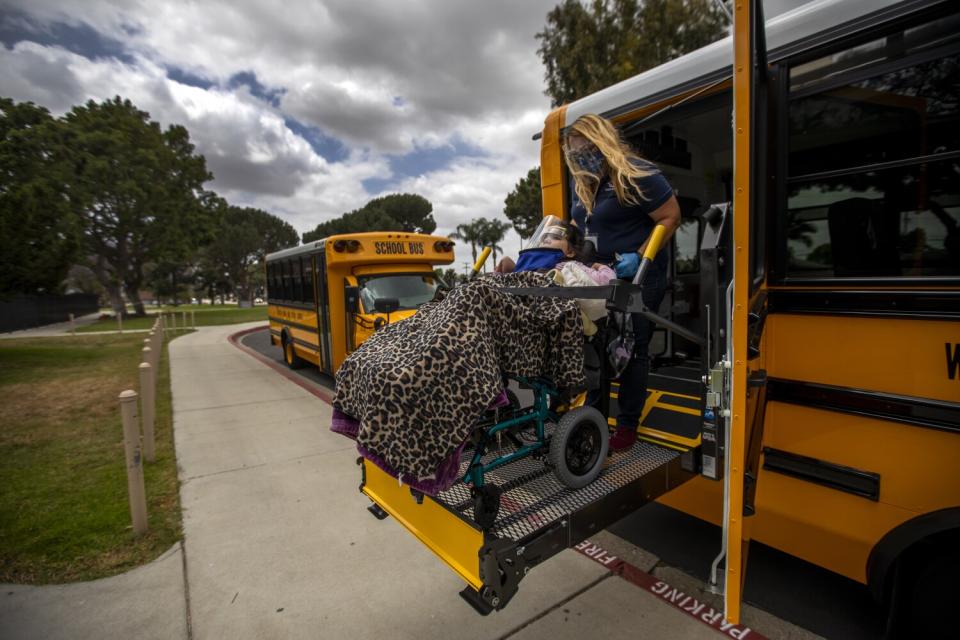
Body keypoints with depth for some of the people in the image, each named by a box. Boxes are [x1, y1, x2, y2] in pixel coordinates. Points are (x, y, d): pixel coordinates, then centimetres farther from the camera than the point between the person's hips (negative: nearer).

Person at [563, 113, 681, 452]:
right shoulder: (582, 184, 10)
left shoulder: (636, 174, -12)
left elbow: (671, 217, -11)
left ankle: (628, 425, 16)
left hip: (637, 277, -7)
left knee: (632, 350, 2)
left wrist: (640, 256, -20)